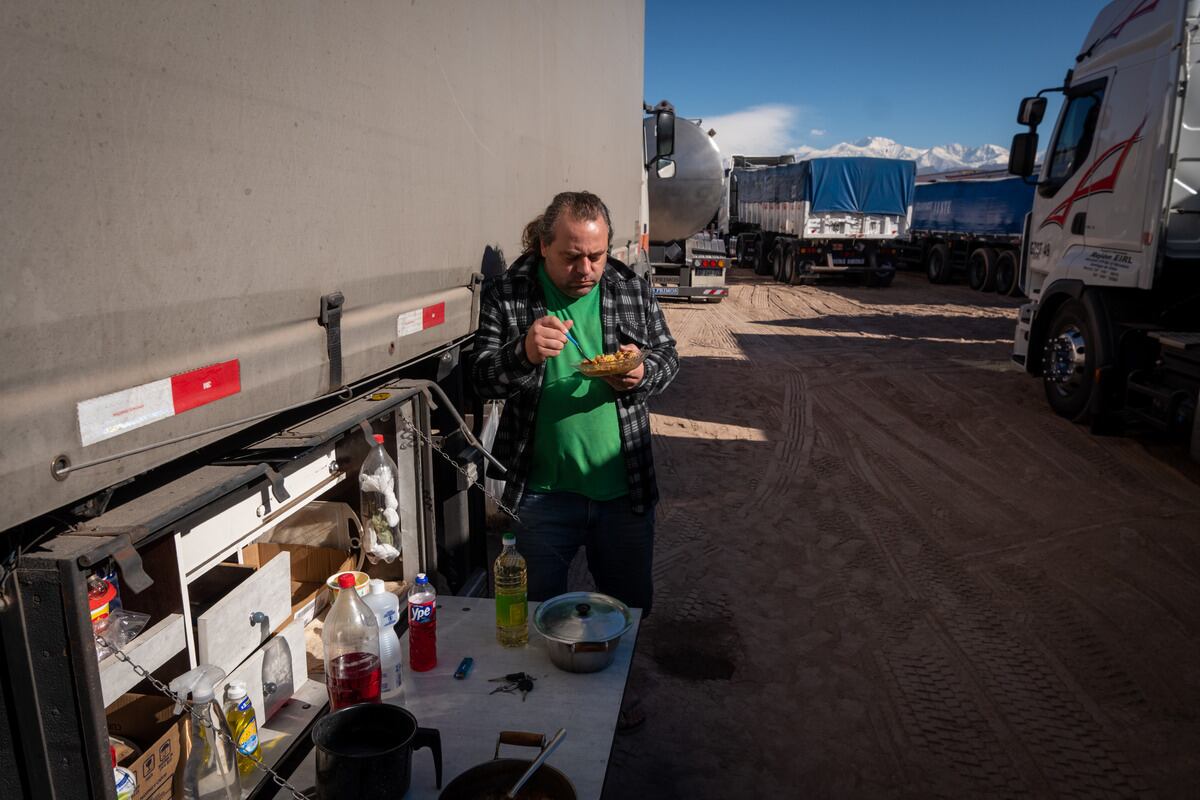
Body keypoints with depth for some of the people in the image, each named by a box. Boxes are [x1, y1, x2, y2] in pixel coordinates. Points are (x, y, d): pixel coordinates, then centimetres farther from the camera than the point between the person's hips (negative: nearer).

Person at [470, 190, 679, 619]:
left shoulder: (632, 289, 1)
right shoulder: (505, 295, -6)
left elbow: (667, 354, 11)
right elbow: (483, 379, -7)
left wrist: (644, 374, -12)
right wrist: (525, 354, -28)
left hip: (625, 488, 2)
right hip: (543, 491, -2)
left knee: (632, 603, 20)